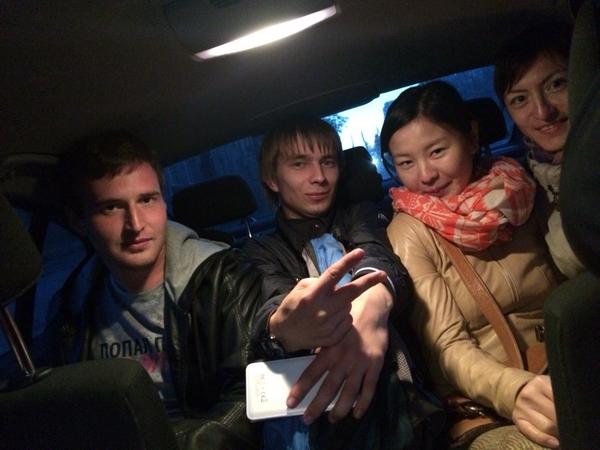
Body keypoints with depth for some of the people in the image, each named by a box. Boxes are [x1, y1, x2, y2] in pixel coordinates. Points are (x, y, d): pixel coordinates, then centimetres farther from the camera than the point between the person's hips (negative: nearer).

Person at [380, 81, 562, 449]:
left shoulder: (521, 195, 6)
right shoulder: (408, 234, -3)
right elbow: (448, 346, -12)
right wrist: (515, 391, -33)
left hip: (570, 387, 3)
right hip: (483, 409, -3)